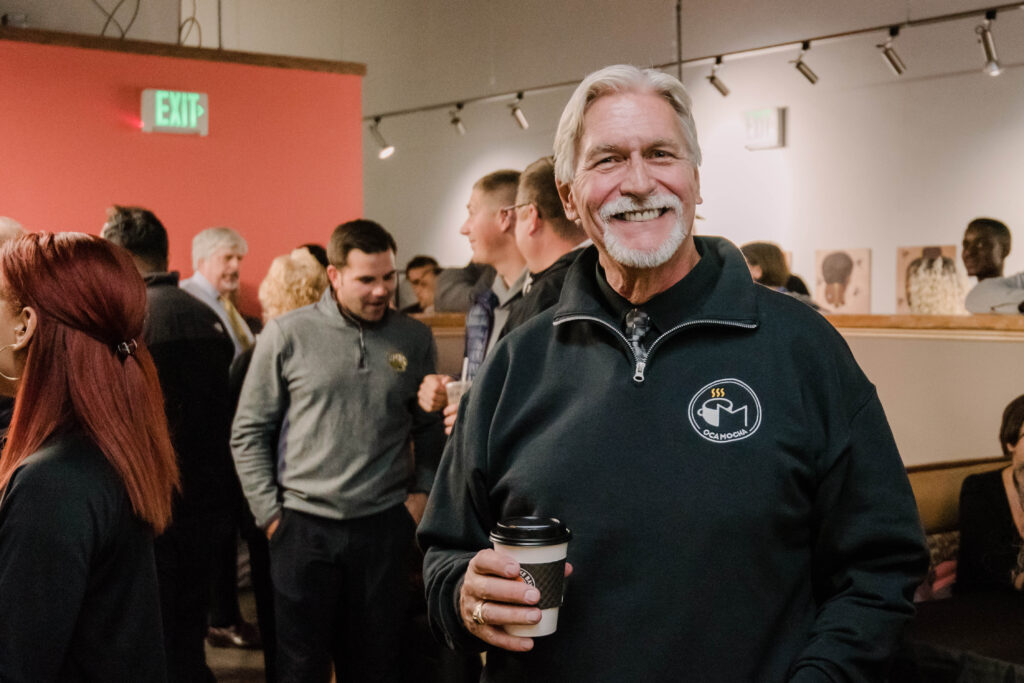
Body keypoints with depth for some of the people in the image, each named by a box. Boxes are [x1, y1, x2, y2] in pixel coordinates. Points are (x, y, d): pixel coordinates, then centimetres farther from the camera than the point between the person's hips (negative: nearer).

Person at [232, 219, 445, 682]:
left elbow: (430, 429, 13)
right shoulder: (286, 334, -3)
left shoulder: (415, 339, 4)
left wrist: (422, 490, 1)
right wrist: (269, 512, -2)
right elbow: (249, 433, 1)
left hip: (384, 524, 2)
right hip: (303, 525, -2)